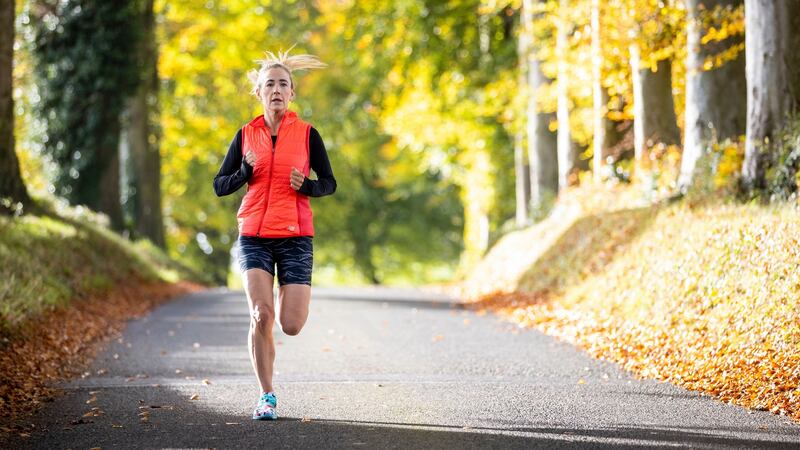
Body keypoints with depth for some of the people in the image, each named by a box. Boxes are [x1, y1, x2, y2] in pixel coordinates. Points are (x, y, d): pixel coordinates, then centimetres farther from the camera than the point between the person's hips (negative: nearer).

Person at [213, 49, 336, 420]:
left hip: (295, 237, 0)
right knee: (261, 314, -17)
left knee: (291, 326, -7)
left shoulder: (307, 134, 2)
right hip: (254, 236, 0)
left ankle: (287, 297, 32)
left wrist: (307, 186, -14)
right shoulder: (246, 135, 6)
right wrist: (245, 172, -12)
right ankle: (266, 397, -3)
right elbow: (219, 186, 8)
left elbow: (329, 183, 7)